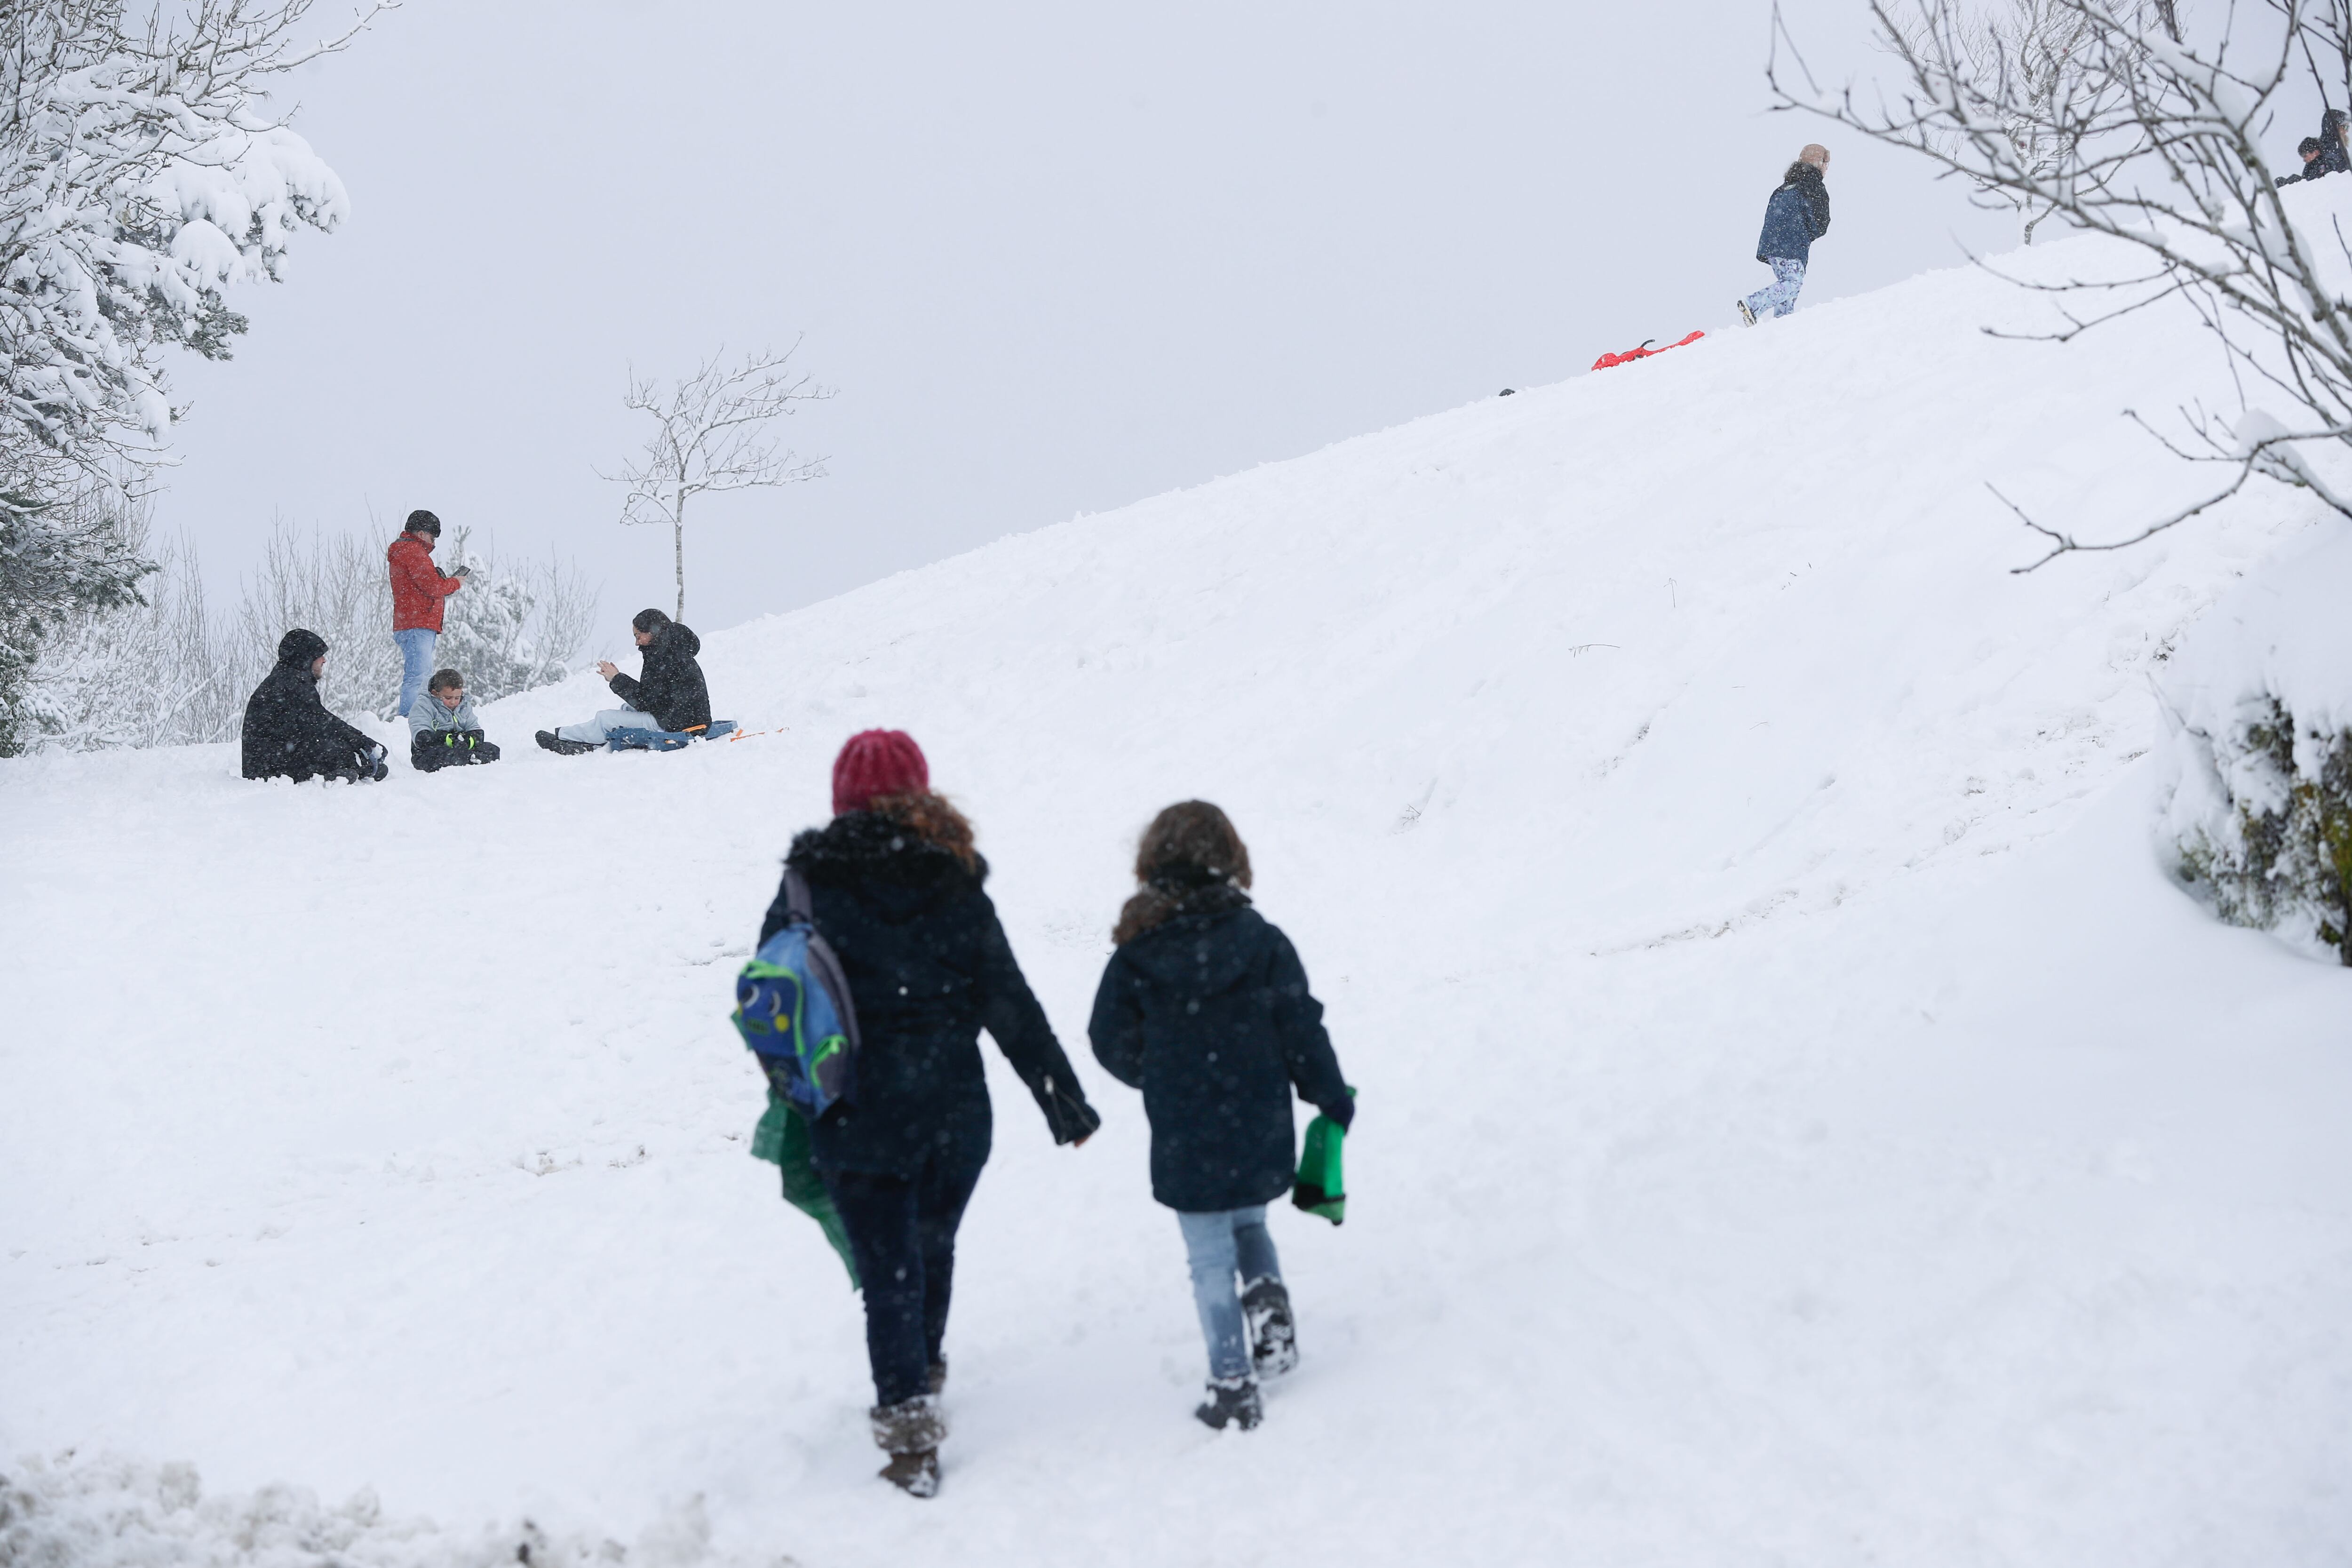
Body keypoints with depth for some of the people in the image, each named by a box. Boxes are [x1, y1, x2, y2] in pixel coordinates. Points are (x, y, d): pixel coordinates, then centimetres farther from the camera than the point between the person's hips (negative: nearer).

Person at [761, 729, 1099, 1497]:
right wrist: (1066, 1103, 5)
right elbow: (1011, 1006, -2)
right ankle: (924, 1373, 43)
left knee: (888, 1272, 4)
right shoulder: (955, 886, -4)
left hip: (855, 1120, -2)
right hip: (954, 1115, 2)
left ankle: (909, 1425, -3)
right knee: (933, 1246, 22)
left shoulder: (806, 889, -6)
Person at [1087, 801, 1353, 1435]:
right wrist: (1332, 1099, 11)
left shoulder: (1135, 958, -9)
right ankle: (1267, 1295, 1)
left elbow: (1113, 1043, 0)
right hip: (1261, 1136, 2)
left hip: (1184, 1143, -1)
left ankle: (1233, 1383, 8)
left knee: (1211, 1259, 9)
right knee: (1248, 1224, 27)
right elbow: (1301, 1030, -4)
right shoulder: (1263, 943, -9)